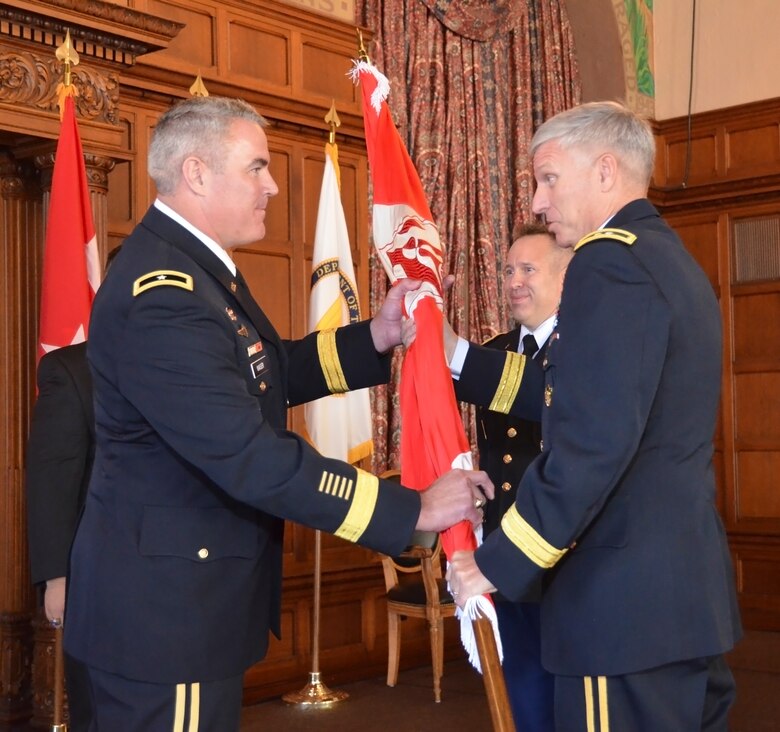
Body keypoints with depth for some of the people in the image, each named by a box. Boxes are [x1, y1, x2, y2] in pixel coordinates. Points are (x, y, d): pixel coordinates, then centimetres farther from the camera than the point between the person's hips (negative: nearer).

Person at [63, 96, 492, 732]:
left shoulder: (193, 266, 8)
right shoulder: (163, 296, -26)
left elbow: (268, 375, 14)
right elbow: (252, 459, -29)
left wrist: (376, 337, 1)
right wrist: (412, 510, -23)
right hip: (165, 608, -10)